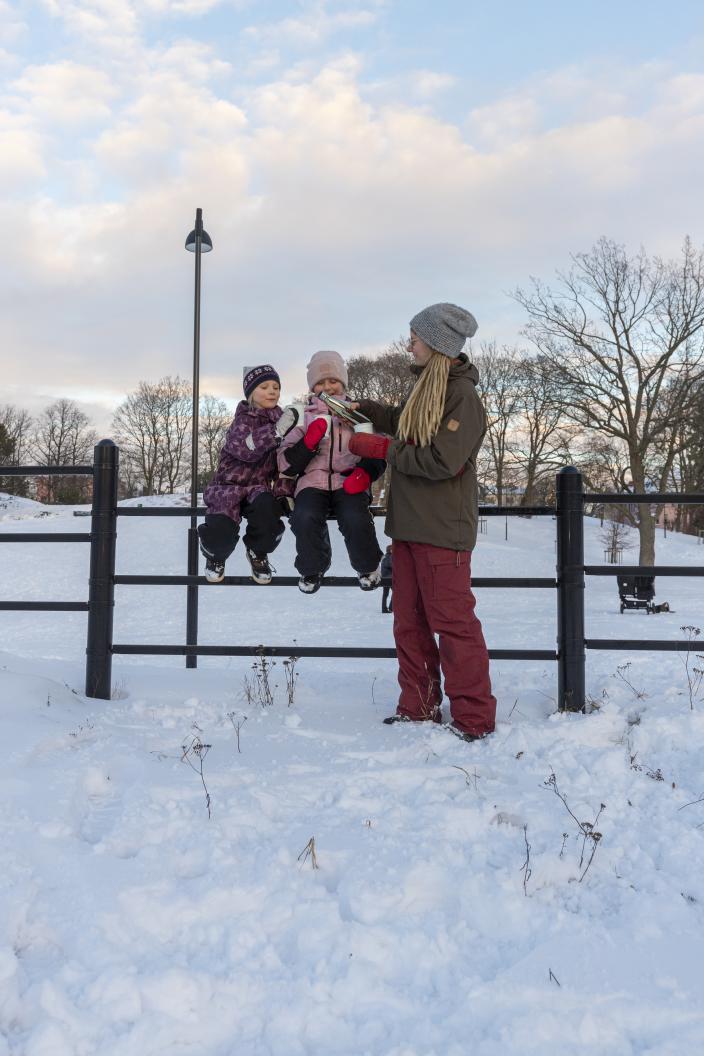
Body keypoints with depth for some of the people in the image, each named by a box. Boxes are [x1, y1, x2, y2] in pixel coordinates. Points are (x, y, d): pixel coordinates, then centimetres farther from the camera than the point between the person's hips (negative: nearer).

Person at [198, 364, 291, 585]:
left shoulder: (279, 419, 8)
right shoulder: (244, 418, -6)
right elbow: (243, 447, -29)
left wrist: (283, 492, -1)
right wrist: (276, 431, -40)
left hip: (260, 486, 3)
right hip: (230, 484, -3)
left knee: (267, 510, -33)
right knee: (221, 529, -27)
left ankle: (258, 551, 0)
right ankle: (215, 554, 13)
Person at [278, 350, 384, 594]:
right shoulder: (303, 417, 13)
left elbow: (378, 455, 12)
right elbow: (285, 465, 5)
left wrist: (366, 472, -11)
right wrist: (310, 441, -11)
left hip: (348, 484, 0)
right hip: (313, 482, 1)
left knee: (355, 519, -32)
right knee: (305, 517, -32)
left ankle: (367, 566, 0)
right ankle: (312, 568, -2)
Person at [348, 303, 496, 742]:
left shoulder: (464, 397, -13)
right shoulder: (428, 389, 14)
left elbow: (441, 461, -21)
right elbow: (405, 425, 27)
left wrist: (381, 449, -14)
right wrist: (364, 409, 16)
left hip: (442, 529, -9)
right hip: (409, 525, 9)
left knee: (452, 622, -5)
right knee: (409, 622, 12)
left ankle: (474, 718, 5)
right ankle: (419, 708, 23)